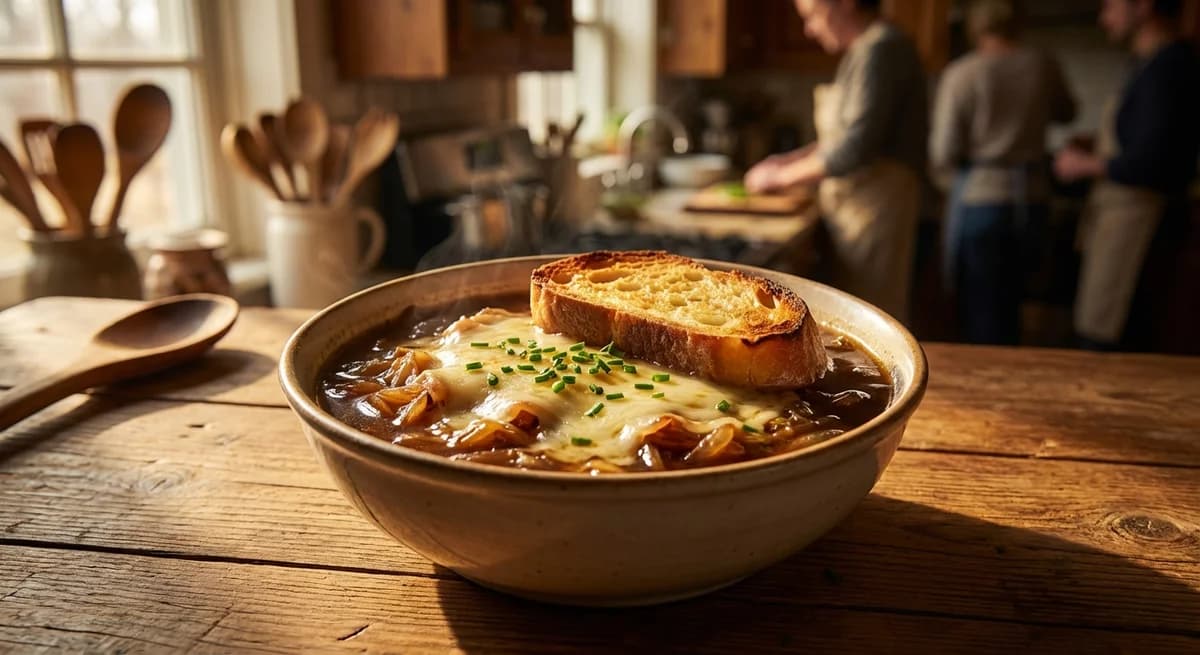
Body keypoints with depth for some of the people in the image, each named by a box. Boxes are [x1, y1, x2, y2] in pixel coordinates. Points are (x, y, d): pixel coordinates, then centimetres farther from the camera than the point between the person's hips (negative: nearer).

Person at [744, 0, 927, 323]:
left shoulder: (879, 50, -14)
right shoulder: (865, 49, 17)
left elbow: (854, 149, -21)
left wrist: (783, 175, -10)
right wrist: (790, 159, 13)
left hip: (873, 208, -10)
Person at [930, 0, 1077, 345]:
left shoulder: (961, 74, -8)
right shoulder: (1044, 66, 3)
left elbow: (944, 156, -9)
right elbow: (1066, 112, 24)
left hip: (978, 198, -4)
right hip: (1031, 197, 4)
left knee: (979, 308, 4)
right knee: (1009, 305, 17)